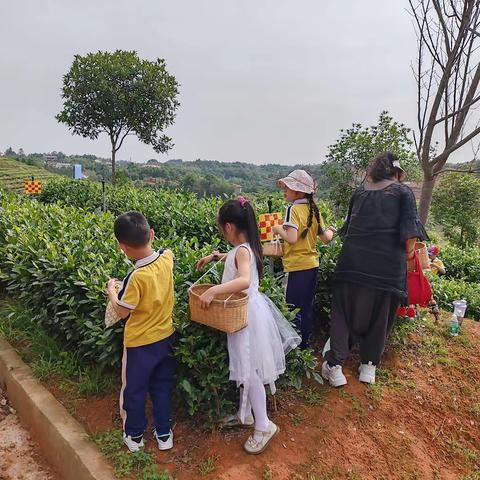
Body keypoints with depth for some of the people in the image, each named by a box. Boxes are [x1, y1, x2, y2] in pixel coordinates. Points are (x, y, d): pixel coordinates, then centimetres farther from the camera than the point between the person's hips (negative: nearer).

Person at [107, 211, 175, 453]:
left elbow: (122, 311, -16)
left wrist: (111, 291, -2)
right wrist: (145, 237, 9)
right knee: (162, 387, 21)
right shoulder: (167, 258, -12)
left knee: (134, 390, 18)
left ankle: (134, 436, 36)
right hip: (164, 336, 6)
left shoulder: (137, 277, -30)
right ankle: (164, 434, 34)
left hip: (139, 342, -6)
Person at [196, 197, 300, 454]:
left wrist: (213, 290, -45)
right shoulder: (245, 247, 6)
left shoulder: (242, 250, -23)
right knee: (244, 368, 19)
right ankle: (245, 413, 34)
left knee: (250, 371, 0)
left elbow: (244, 280, -42)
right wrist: (214, 256, 28)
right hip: (244, 313, 9)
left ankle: (263, 425, 14)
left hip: (248, 315, -9)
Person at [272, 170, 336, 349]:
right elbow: (326, 238, 8)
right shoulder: (314, 210, 6)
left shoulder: (293, 209, -15)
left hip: (297, 267, -8)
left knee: (293, 308, 4)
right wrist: (331, 230, 29)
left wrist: (278, 230, -9)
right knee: (307, 307, 17)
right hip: (312, 265, 8)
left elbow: (291, 238, -27)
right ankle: (305, 342, 30)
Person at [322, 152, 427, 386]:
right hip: (388, 263, -2)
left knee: (345, 311, 9)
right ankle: (369, 366, 22)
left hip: (353, 259, 2)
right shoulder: (403, 192, 3)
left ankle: (334, 365, 5)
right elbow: (409, 230, -6)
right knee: (379, 315, 13)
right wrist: (409, 253, 9)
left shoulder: (360, 191, 13)